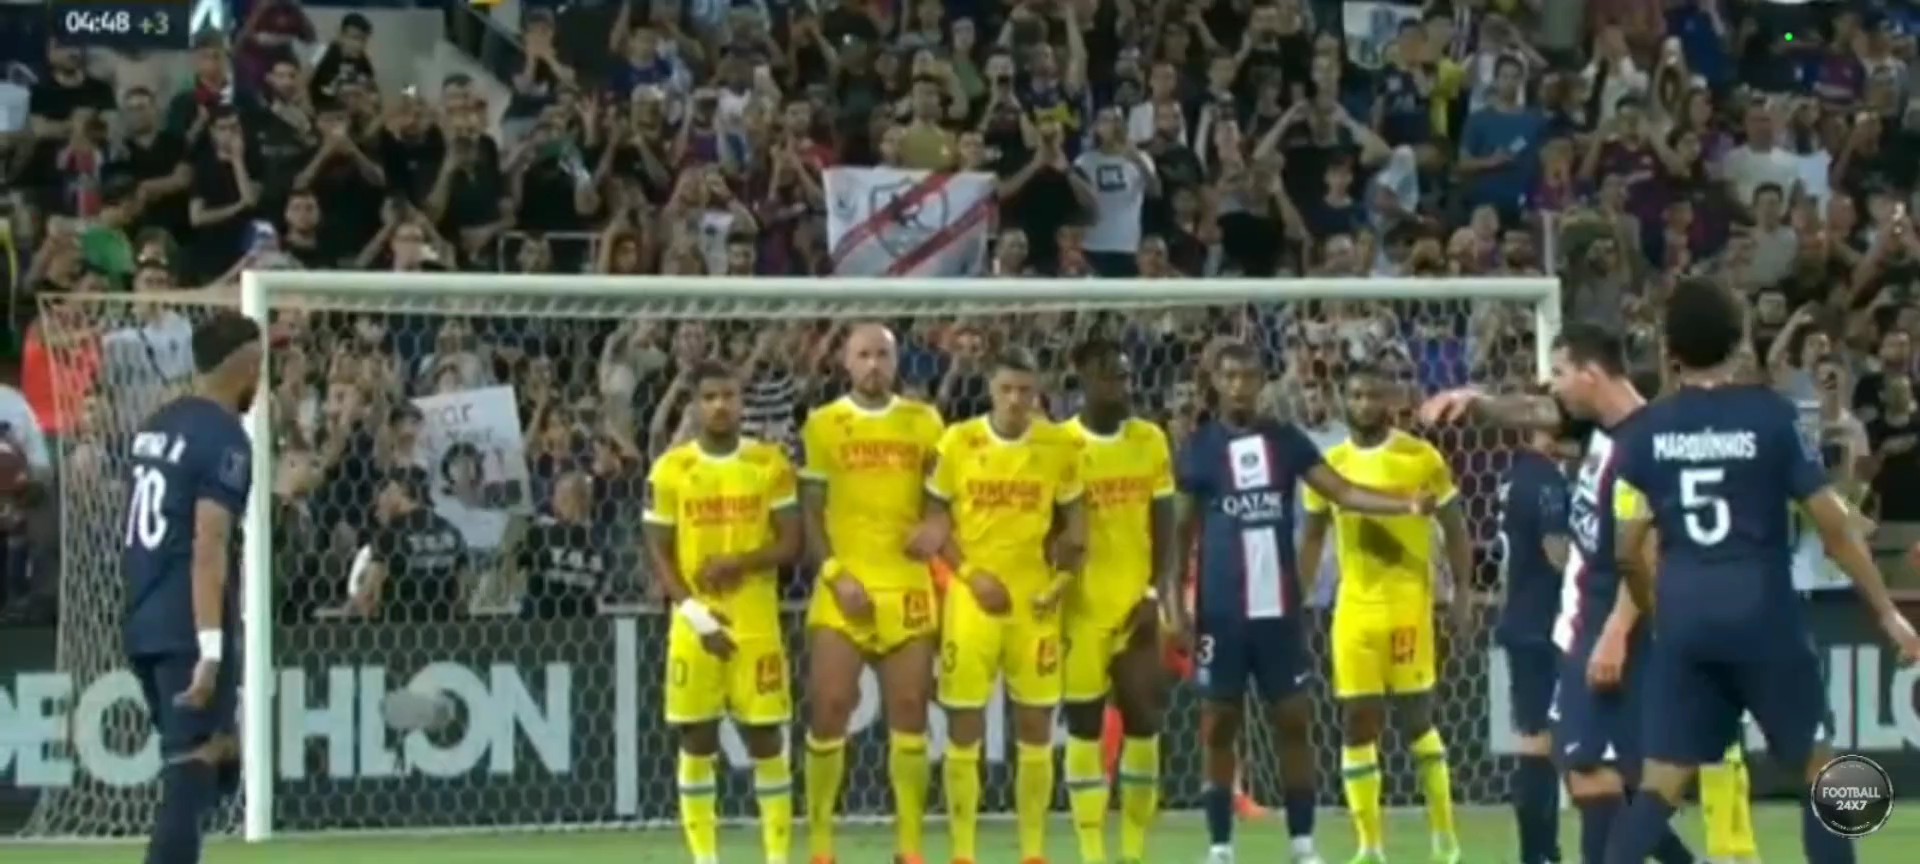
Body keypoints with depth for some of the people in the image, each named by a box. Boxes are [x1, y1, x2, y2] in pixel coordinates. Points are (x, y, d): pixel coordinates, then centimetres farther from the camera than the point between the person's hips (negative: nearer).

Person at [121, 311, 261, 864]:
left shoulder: (157, 426, 15)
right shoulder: (225, 438, -11)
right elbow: (208, 548, -19)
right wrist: (212, 650, -24)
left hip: (144, 625, 9)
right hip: (190, 629, -9)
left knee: (213, 761, 18)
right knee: (194, 772, -9)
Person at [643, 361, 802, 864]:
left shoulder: (771, 464, 1)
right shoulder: (670, 469, 1)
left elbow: (790, 543, 1)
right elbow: (659, 555, 1)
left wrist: (737, 564, -17)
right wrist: (696, 614, -12)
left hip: (757, 623, 0)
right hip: (694, 625, 0)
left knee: (766, 737, 0)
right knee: (696, 740, 1)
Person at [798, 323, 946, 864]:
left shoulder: (924, 423, 8)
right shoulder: (823, 425, 3)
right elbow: (809, 511, 3)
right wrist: (835, 575, -10)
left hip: (908, 588, 2)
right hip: (844, 590, -2)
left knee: (910, 710, 1)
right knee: (829, 707, -6)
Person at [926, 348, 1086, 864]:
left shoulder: (1060, 447, -1)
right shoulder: (958, 442, -4)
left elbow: (1073, 524, 9)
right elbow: (936, 518, 3)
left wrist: (1062, 579, -7)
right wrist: (970, 574, -9)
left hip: (1035, 600, 1)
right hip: (973, 596, -1)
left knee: (1037, 727, 4)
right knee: (963, 726, -1)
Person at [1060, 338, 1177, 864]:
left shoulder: (1151, 441, 5)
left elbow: (1165, 529, 7)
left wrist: (1158, 594, -5)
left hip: (1138, 605, 3)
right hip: (1082, 608, -3)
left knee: (1144, 722, 2)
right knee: (1084, 725, 1)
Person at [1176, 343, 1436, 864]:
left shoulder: (1285, 439, 5)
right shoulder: (1200, 446, 0)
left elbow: (1342, 492, 1)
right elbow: (1182, 529, 3)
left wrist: (1406, 506, -14)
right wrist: (1176, 605, -3)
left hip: (1278, 608, 2)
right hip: (1221, 612, -2)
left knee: (1294, 720, 2)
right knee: (1219, 725, 2)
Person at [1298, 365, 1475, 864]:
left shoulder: (1422, 458, -3)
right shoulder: (1330, 465, 6)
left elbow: (1454, 527, 3)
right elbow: (1312, 537, 14)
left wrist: (1462, 589, -4)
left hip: (1408, 602, -3)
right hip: (1353, 605, 3)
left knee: (1415, 715, 0)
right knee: (1356, 722, 1)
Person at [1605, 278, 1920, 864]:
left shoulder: (1646, 431, 3)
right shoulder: (1772, 416, -5)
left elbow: (1629, 549, 4)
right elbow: (1833, 527, -5)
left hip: (1684, 616, 3)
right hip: (1761, 610, -3)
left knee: (1663, 780, 4)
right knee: (1817, 767, 10)